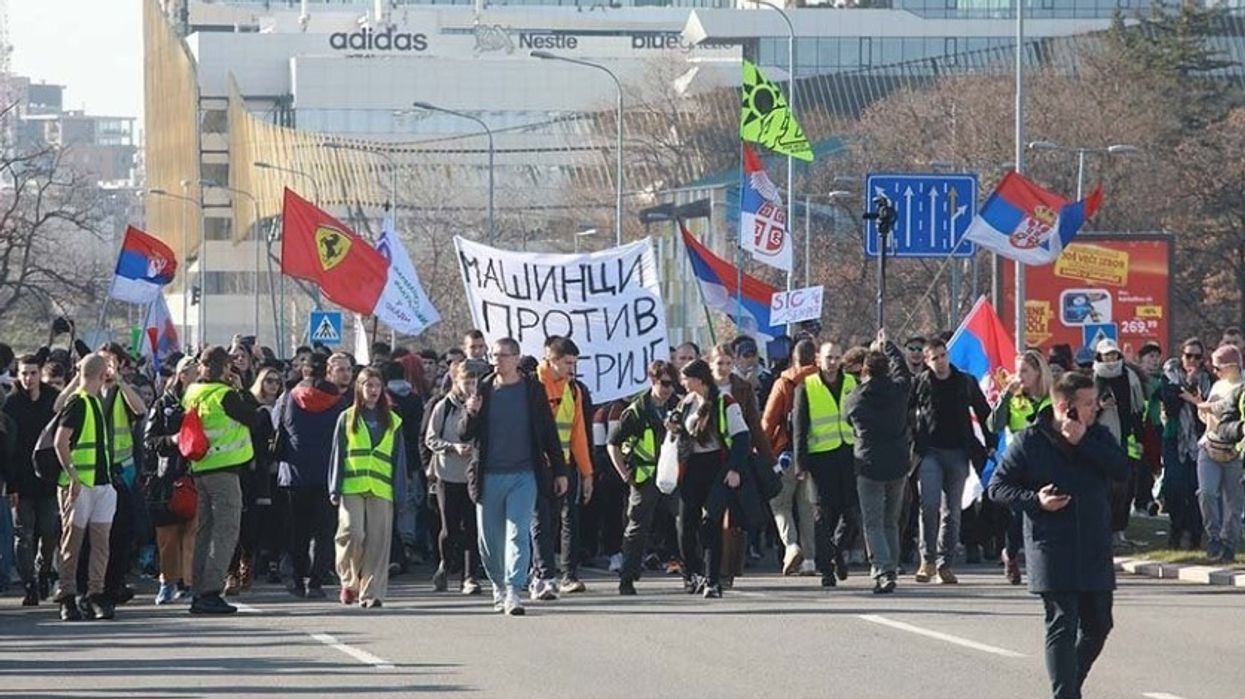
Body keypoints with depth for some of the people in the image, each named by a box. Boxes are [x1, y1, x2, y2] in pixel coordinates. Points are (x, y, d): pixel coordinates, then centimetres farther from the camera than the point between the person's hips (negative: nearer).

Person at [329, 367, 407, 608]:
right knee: (352, 533, -15)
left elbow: (399, 459, 14)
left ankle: (371, 592, -1)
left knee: (378, 541, -4)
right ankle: (350, 581, 5)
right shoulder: (347, 418, 11)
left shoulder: (392, 421, 14)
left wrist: (401, 492, 5)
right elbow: (338, 454, 8)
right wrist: (335, 489, -1)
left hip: (381, 489, 1)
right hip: (352, 487, -1)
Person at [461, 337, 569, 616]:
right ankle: (499, 586, 26)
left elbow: (548, 432, 8)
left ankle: (514, 591, -18)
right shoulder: (483, 389, 6)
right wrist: (471, 414, -14)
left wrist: (559, 471, 7)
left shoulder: (533, 390, 3)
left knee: (518, 534, -12)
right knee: (489, 538, 8)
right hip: (488, 476, 2)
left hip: (524, 475, -2)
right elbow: (466, 435, 7)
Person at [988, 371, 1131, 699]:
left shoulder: (1099, 436, 9)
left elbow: (1123, 471, -8)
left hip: (1095, 550, 5)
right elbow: (997, 487, 1)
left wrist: (1084, 442, -13)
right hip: (1052, 551, -4)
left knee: (1098, 624, 11)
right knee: (1062, 625, -10)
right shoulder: (1029, 442, -2)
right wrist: (1035, 499, -15)